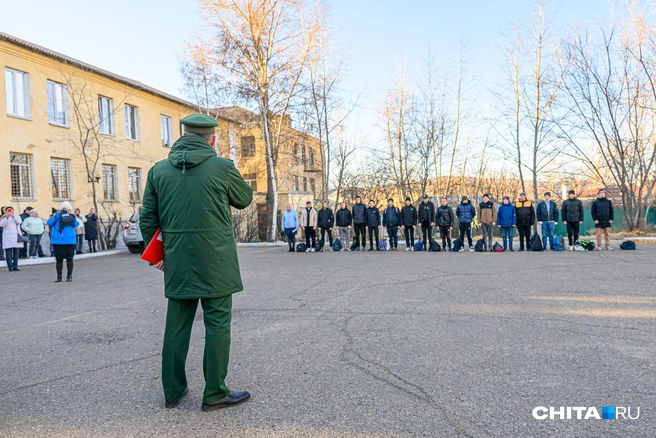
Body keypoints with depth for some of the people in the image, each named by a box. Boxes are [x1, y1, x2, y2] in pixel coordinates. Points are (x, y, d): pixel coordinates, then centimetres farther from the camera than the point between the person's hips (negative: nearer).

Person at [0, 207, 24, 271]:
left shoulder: (17, 216, 13)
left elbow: (19, 222, -9)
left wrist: (13, 216, -25)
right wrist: (6, 217, -23)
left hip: (16, 237, 2)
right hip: (8, 238, -2)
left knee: (16, 252, 2)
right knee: (9, 252, -7)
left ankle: (15, 266, 8)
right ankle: (10, 267, -6)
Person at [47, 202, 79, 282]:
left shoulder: (71, 217, 5)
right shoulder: (56, 217, 6)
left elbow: (76, 224, -14)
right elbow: (49, 223, -13)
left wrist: (70, 216, -20)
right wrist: (57, 215, -18)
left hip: (69, 242, 0)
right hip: (57, 242, 1)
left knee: (69, 259, 7)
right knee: (59, 260, 6)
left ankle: (69, 276, 19)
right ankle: (59, 277, 17)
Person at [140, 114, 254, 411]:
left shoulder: (159, 170, 4)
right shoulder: (222, 167, -8)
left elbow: (148, 218, 8)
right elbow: (245, 199, 9)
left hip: (177, 264, 5)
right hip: (215, 263, -4)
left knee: (177, 326, 13)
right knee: (217, 324, 5)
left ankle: (173, 391, 25)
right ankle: (215, 393, 12)